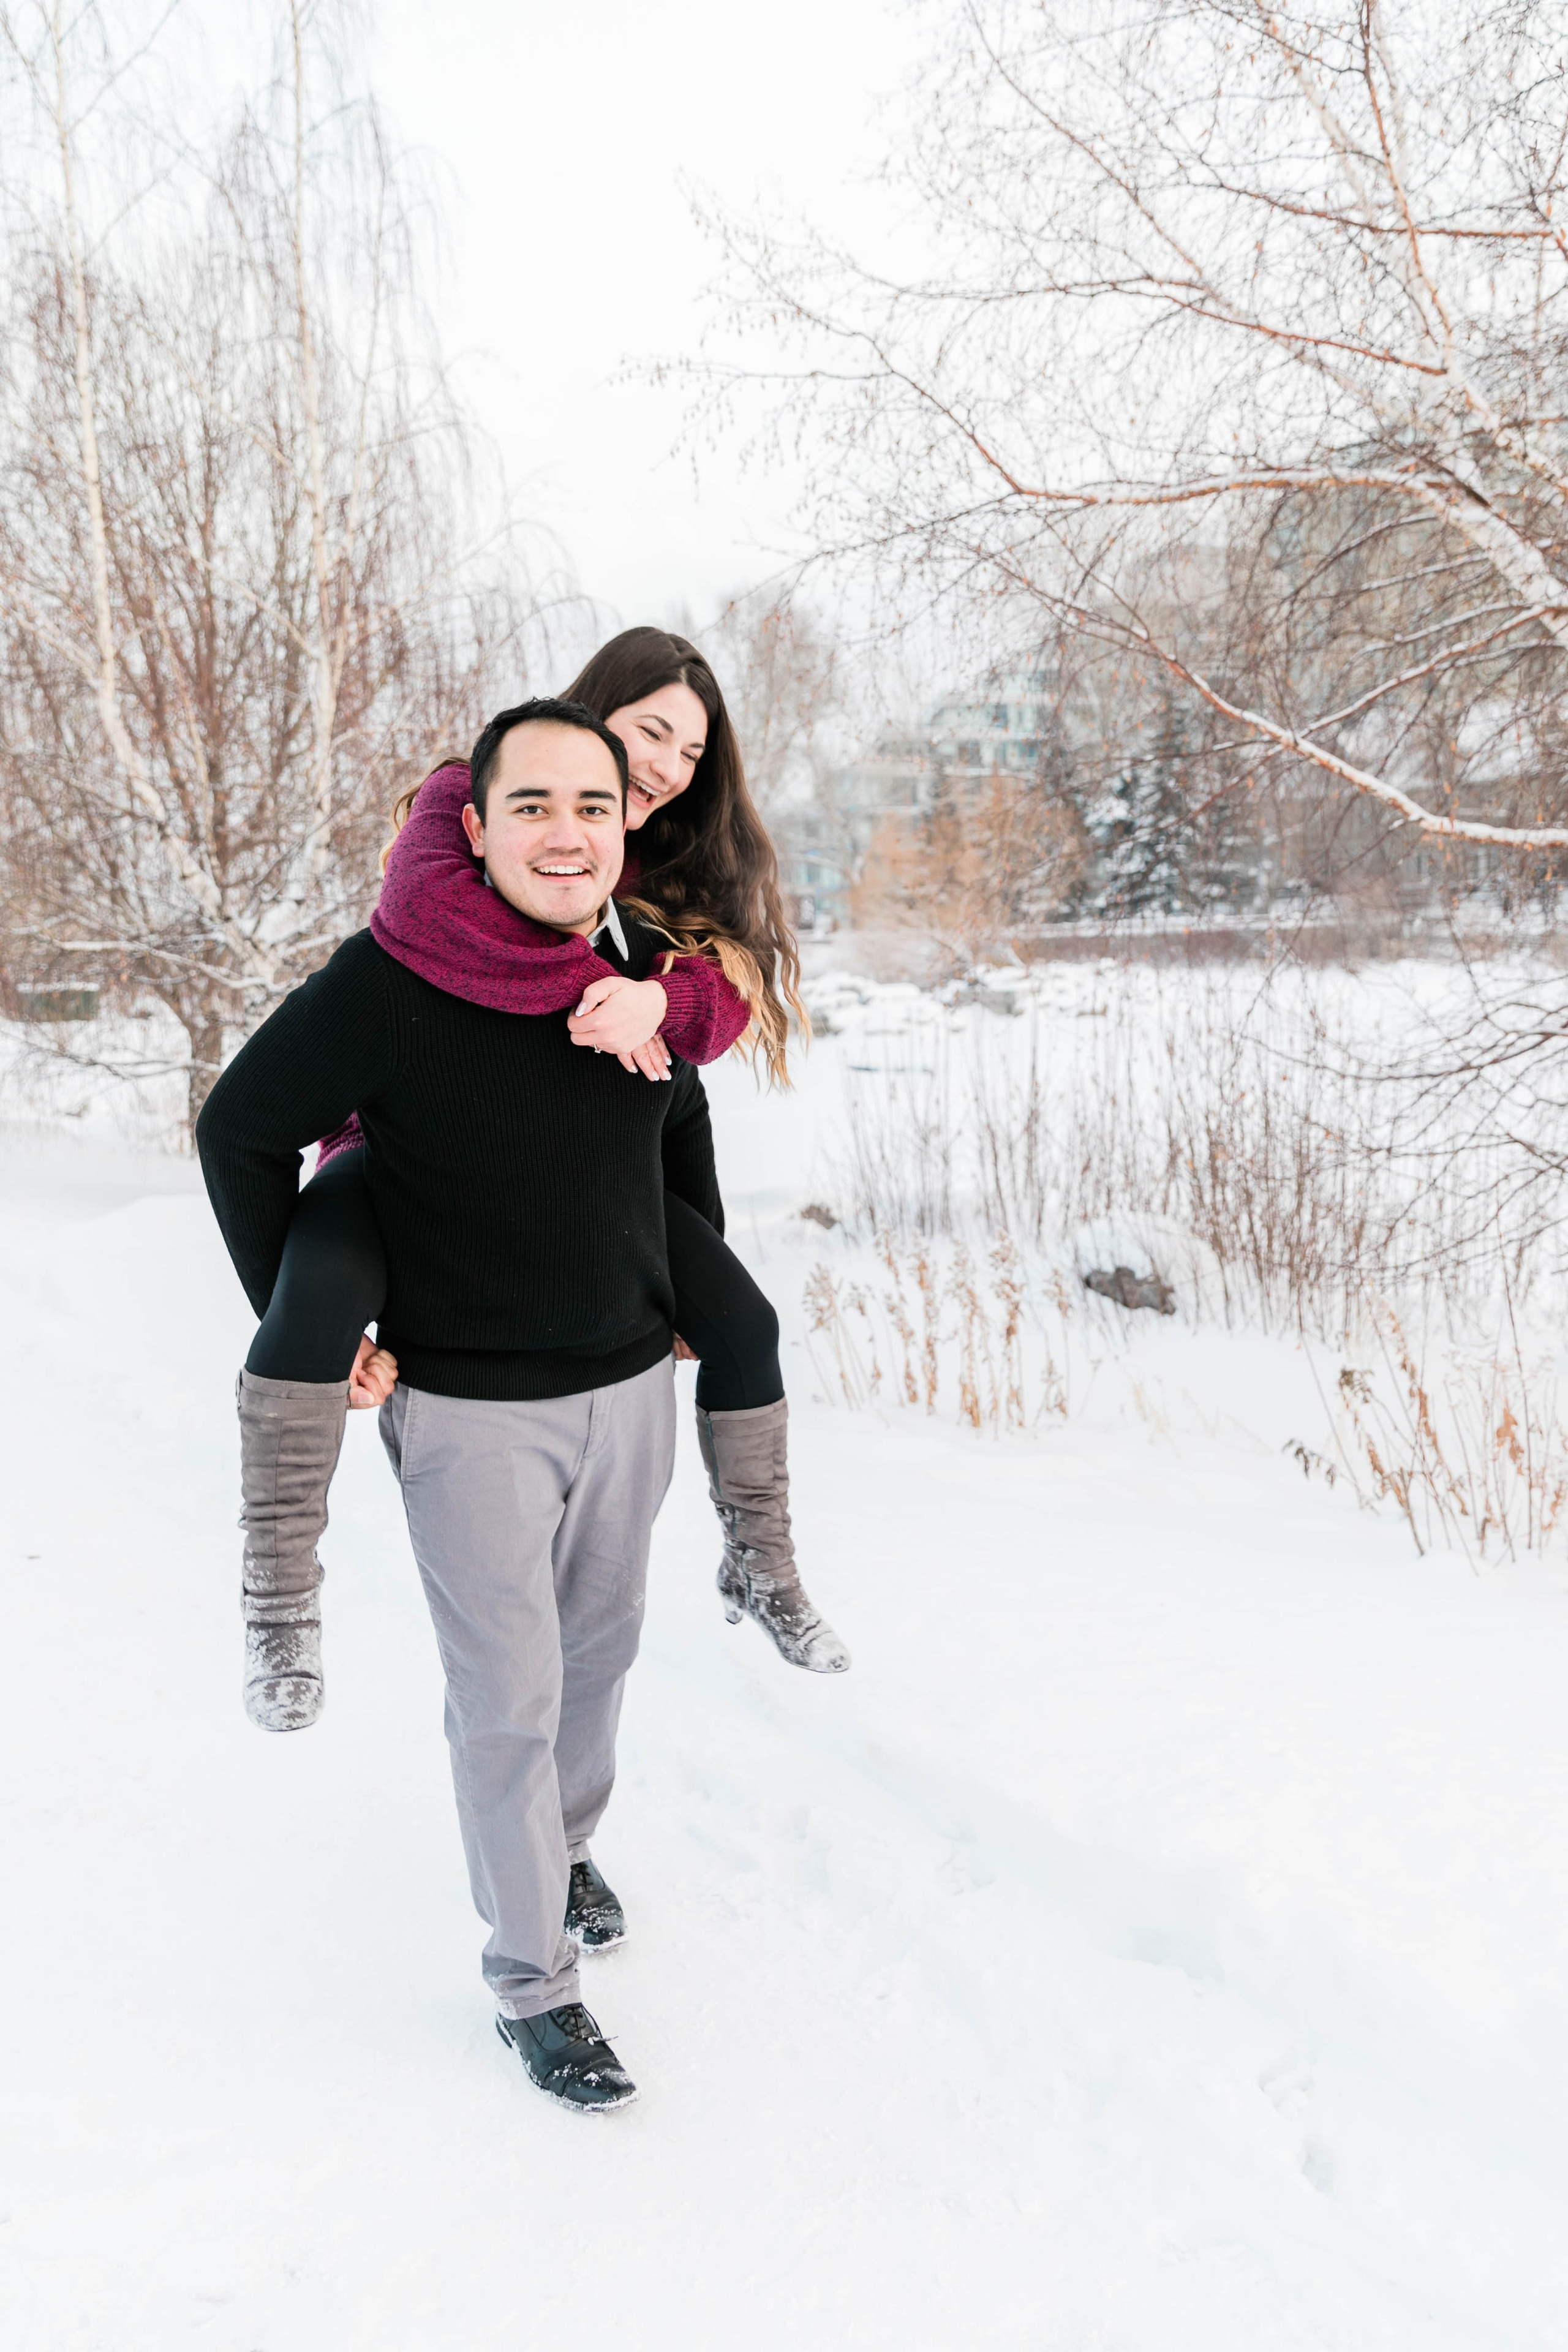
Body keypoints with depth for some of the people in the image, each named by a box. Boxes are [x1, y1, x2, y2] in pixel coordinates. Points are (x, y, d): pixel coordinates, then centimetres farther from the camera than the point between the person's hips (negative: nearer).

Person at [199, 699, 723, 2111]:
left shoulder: (651, 973, -3)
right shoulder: (397, 980, -19)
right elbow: (242, 1131, -9)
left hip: (631, 1387, 5)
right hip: (469, 1411, -5)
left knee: (599, 1653, 20)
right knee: (509, 1698, 3)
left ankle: (563, 1849, 46)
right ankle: (531, 1980, 21)